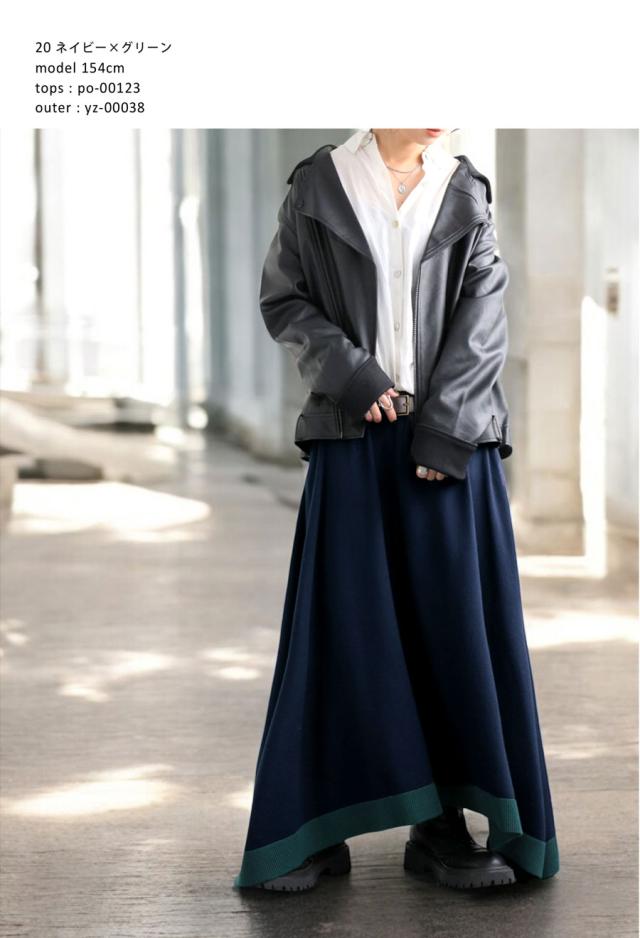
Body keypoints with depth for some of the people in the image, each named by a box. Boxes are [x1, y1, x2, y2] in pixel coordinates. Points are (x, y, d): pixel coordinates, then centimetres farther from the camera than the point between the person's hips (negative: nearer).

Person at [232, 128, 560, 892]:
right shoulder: (318, 186, 3)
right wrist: (348, 371, -12)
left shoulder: (464, 190, 6)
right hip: (353, 437, -1)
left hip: (449, 441, 1)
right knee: (340, 626, -1)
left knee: (455, 622, 0)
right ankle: (313, 831, 7)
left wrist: (445, 429, -11)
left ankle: (441, 826, 8)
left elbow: (483, 315, -1)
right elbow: (282, 298, 4)